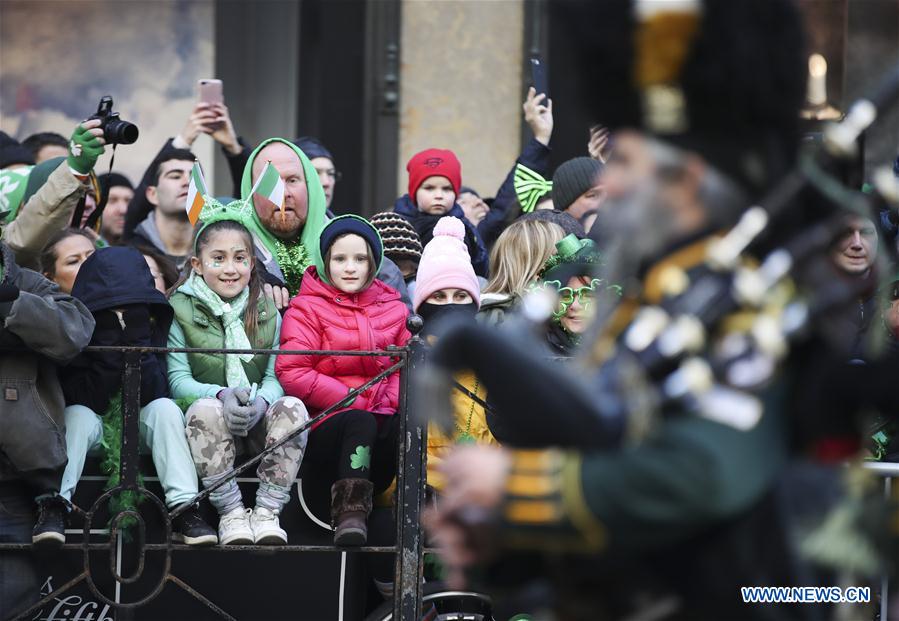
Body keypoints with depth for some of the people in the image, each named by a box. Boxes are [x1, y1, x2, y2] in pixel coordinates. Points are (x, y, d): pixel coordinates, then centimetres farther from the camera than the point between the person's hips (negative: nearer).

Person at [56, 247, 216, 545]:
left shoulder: (154, 330, -7)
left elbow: (156, 392, -14)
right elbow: (76, 397, -19)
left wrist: (136, 341, -25)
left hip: (140, 425, 2)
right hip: (93, 426, -1)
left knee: (166, 409, -27)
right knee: (78, 415, -32)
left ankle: (184, 510, -33)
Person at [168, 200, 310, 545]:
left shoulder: (267, 312, 10)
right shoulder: (180, 310, 1)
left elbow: (276, 376, 0)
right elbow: (178, 380, -7)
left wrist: (261, 400, -25)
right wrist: (221, 395, -27)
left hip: (257, 426, 2)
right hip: (212, 426, -2)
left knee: (292, 407, -28)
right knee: (206, 409, -35)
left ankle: (268, 510, -24)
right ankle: (231, 512, -28)